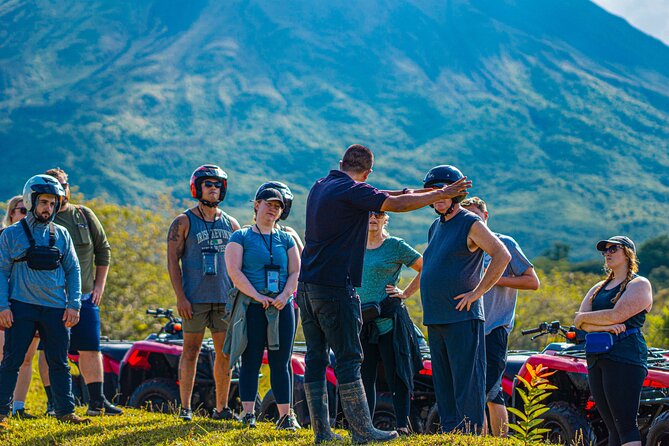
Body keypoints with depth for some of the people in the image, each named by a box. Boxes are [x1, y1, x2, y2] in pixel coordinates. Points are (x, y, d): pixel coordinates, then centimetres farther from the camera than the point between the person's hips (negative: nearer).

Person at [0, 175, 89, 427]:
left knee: (59, 363, 6)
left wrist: (73, 305, 3)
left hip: (56, 309, 3)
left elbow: (73, 270, 13)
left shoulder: (61, 235, 11)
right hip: (22, 308, -3)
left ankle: (65, 411, 13)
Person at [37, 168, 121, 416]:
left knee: (90, 349, 2)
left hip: (85, 296, 3)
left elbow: (103, 250, 15)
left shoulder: (85, 216, 10)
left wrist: (99, 284, 7)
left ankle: (97, 401, 8)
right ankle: (53, 403, 5)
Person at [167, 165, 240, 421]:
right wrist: (180, 297, -12)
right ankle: (185, 408, 1)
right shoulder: (184, 223, 2)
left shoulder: (231, 224, 15)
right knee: (191, 351, -2)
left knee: (225, 353, 4)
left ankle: (221, 408, 11)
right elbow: (173, 261, -3)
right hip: (195, 299, -4)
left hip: (225, 299, 4)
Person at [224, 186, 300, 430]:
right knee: (251, 360, -3)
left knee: (280, 362, 1)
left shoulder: (286, 239, 15)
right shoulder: (240, 237, 5)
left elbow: (295, 272, 9)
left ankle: (285, 415, 1)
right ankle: (248, 413, -1)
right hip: (251, 307, -3)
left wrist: (285, 295, -10)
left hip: (281, 307, 3)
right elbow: (234, 271, -7)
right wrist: (257, 295, -17)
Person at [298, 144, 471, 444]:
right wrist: (441, 194, -7)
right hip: (334, 288, -8)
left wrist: (407, 192, 24)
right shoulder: (351, 191, -11)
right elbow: (396, 204, -16)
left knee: (316, 357, 8)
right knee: (349, 359, -6)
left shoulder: (320, 187, 15)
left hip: (307, 285, 8)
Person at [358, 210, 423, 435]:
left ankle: (403, 425, 2)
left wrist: (405, 293, -2)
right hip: (362, 321, 5)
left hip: (390, 320, -4)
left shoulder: (396, 246, -1)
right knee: (364, 375, 5)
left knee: (396, 374, -3)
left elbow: (425, 268, 3)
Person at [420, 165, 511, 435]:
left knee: (467, 380, -8)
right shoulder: (436, 227, 19)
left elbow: (502, 255, -17)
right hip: (434, 319, 9)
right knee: (443, 382, 10)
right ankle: (449, 432, 14)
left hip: (462, 317, -8)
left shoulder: (470, 224, -7)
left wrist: (477, 292, -17)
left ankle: (471, 433, -9)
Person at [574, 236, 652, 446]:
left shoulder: (639, 285, 1)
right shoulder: (598, 288, 23)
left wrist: (585, 317, 2)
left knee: (625, 424, -15)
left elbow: (617, 315, -13)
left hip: (625, 358, -7)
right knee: (612, 427, 3)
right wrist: (605, 327, -10)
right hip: (596, 358, 7)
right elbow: (580, 322, 9)